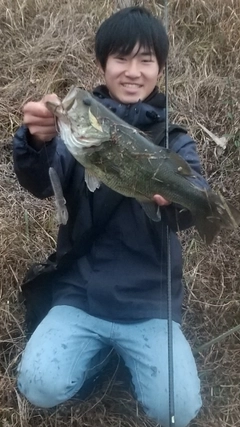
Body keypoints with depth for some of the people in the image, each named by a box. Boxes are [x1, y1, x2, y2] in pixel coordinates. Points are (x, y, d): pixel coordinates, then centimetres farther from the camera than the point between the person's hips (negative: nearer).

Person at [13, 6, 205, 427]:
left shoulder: (174, 140, 2)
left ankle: (130, 351, 16)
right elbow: (41, 185, -16)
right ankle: (102, 348, 13)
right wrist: (37, 140, -40)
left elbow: (191, 209, -17)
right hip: (79, 293, 1)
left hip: (150, 303, 0)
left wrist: (175, 197, -42)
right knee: (40, 387, -19)